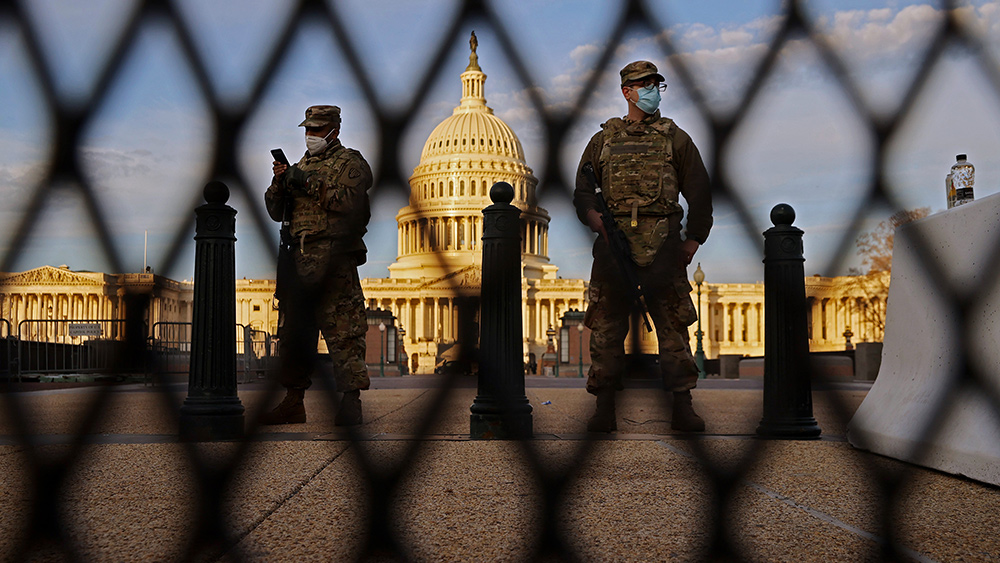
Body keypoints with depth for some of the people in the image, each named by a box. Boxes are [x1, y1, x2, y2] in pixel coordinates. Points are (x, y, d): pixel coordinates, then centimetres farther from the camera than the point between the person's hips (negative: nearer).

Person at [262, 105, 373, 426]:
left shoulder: (350, 163, 3)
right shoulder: (300, 165, 23)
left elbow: (351, 201, -15)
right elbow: (276, 212, 19)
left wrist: (311, 184, -15)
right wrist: (279, 182, 0)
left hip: (333, 259, -7)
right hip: (298, 256, 7)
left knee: (342, 329, -12)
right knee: (292, 330, 9)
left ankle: (351, 400, -13)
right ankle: (293, 402, 16)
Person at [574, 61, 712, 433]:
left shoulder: (675, 138, 14)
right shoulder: (604, 139, 16)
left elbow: (699, 190, 12)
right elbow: (582, 189, 14)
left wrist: (694, 238, 2)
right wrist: (592, 214, -7)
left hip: (662, 244, -1)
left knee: (673, 325, -3)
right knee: (606, 327, 0)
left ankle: (683, 408, 1)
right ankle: (604, 408, 6)